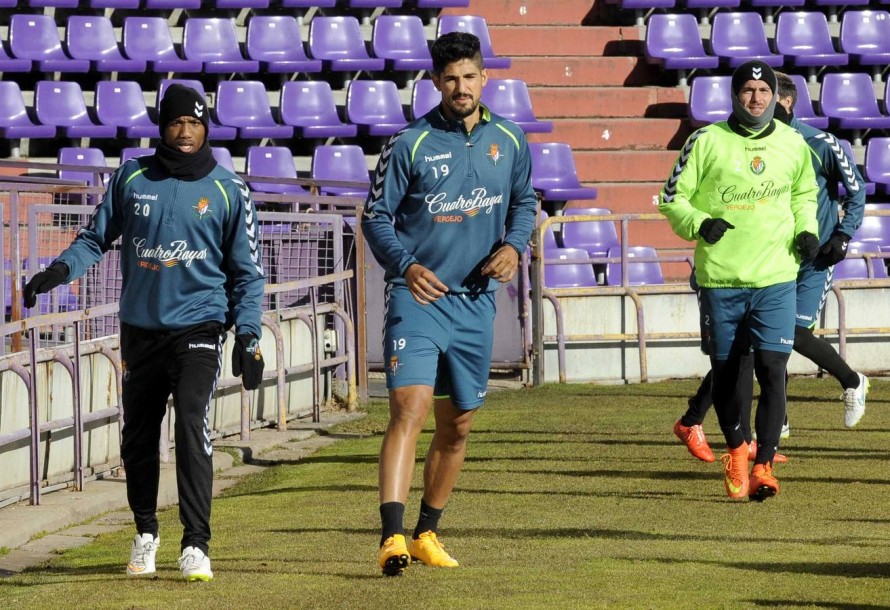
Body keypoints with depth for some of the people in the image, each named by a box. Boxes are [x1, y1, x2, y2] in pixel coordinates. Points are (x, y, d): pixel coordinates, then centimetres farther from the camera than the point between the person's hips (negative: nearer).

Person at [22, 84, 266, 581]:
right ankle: (146, 532, 30)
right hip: (141, 329, 3)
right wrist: (61, 269, -7)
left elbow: (248, 270, 4)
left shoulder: (228, 191, -1)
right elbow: (97, 236, 12)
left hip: (199, 328, -3)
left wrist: (248, 335, -4)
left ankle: (196, 546, -18)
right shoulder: (132, 178, 3)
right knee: (138, 437, 9)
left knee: (192, 424, -19)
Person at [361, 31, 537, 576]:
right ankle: (392, 536, -29)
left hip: (476, 301, 5)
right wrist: (406, 266, -19)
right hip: (419, 297, -5)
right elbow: (376, 216, -2)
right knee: (409, 408, -21)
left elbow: (524, 200, 20)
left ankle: (428, 533, 29)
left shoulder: (509, 140, 5)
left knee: (457, 426, 13)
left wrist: (514, 245, 0)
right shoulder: (410, 145, -7)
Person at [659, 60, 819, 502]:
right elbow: (672, 197, 0)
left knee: (772, 370, -11)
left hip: (775, 280, 1)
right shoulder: (707, 142, -4)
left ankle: (763, 467, -10)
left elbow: (804, 193, 23)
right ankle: (735, 453, 31)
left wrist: (807, 230, 5)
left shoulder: (792, 144, 6)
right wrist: (699, 224, -18)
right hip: (720, 279, -1)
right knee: (725, 371, 9)